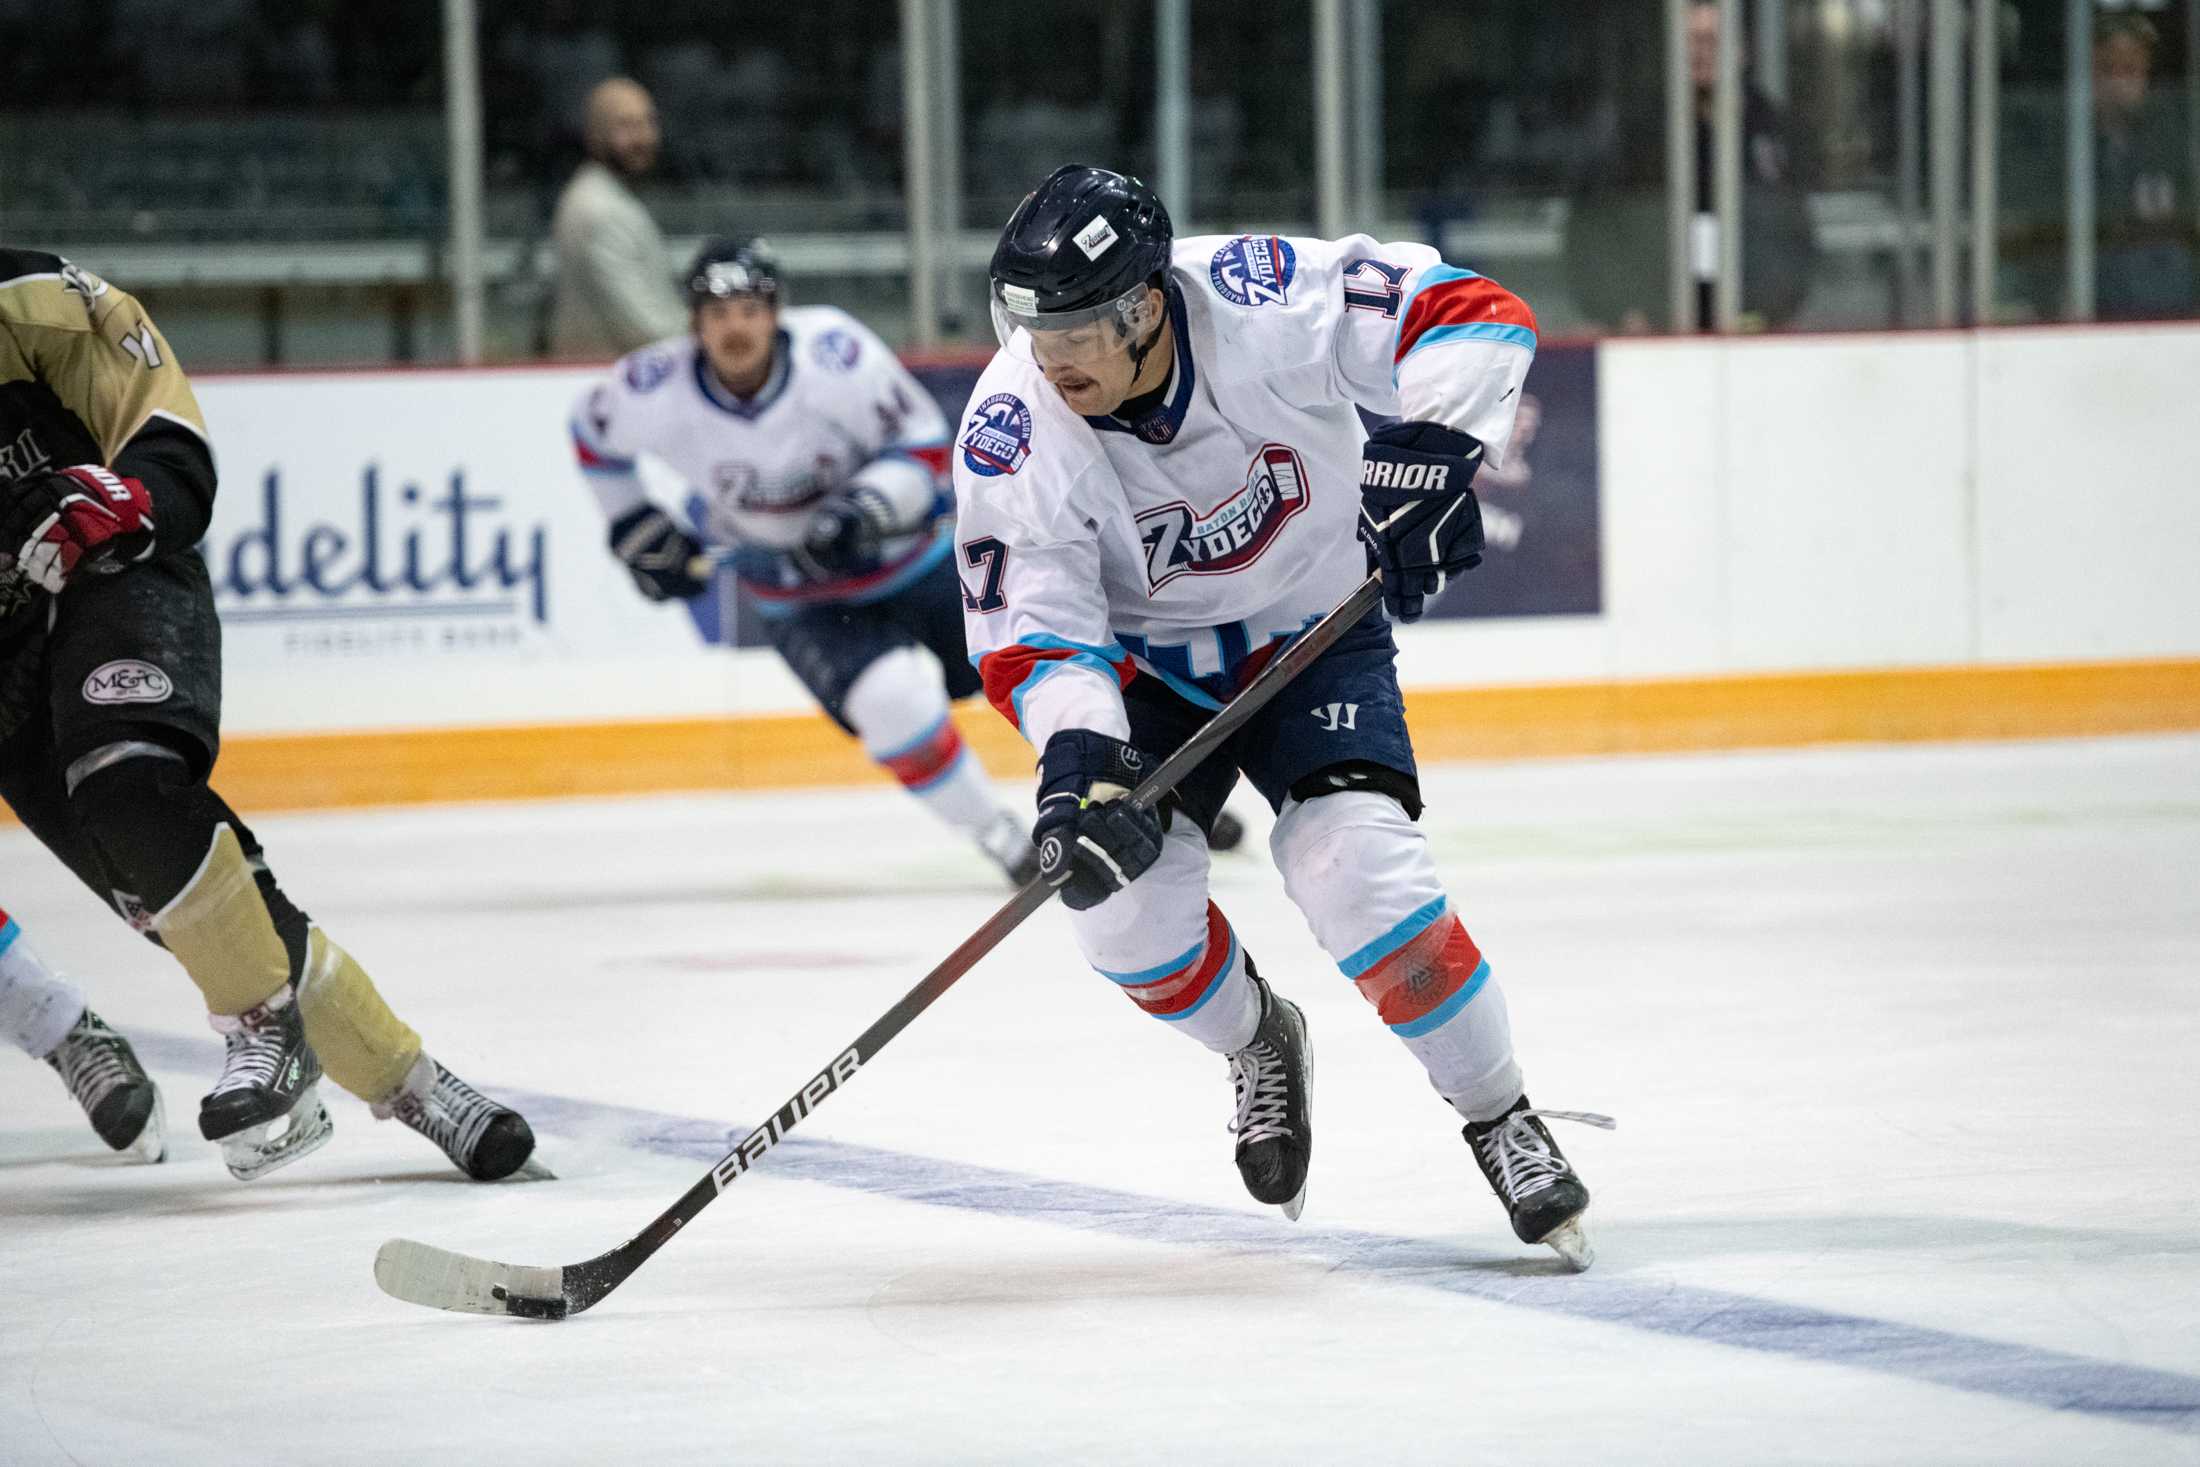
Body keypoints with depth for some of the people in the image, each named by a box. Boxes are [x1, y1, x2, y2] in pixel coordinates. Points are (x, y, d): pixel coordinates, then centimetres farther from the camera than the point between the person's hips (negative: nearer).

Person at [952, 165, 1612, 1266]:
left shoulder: (1262, 304, -29)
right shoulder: (1013, 433, -25)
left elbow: (1471, 313, -24)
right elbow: (1028, 633, -23)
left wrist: (1430, 449, -40)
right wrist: (1077, 757, -41)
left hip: (1316, 628, -2)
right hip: (1147, 660, 2)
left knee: (1355, 865, -22)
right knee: (1121, 891, -17)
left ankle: (1502, 1121, -3)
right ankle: (1257, 1042, 18)